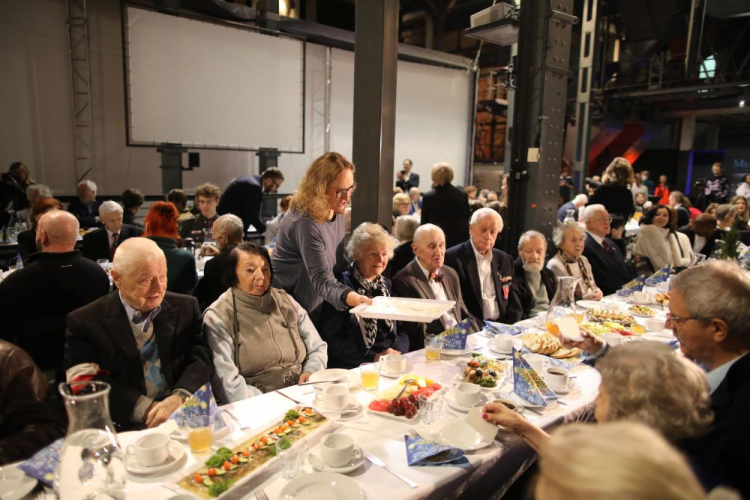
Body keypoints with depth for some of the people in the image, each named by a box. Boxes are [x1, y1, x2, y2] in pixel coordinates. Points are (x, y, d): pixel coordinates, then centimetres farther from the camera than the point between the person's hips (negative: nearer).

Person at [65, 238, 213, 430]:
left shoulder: (186, 308, 7)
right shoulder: (84, 322, 0)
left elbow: (202, 358, 1)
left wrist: (180, 397, -18)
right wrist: (146, 409, -16)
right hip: (124, 428, -1)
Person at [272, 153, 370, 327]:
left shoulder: (336, 212, -3)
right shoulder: (305, 221, -29)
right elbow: (322, 280, -36)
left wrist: (355, 297, -3)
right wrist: (352, 298, -52)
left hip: (313, 307, 8)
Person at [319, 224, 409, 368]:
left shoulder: (387, 285, 15)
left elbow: (402, 330, 15)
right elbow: (331, 340, -9)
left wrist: (398, 351, -6)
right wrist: (373, 357, -16)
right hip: (354, 368, -5)